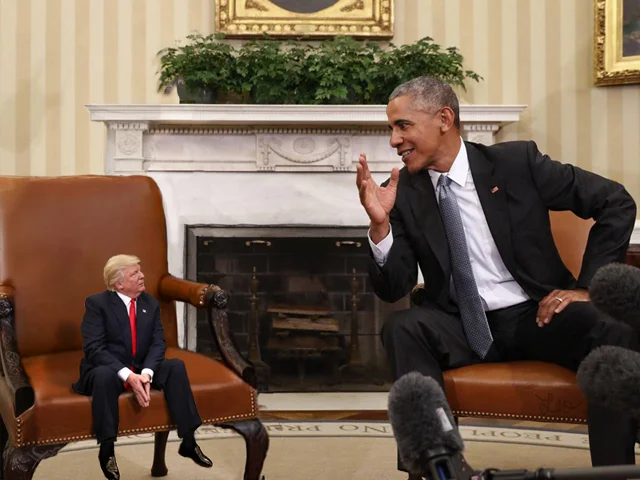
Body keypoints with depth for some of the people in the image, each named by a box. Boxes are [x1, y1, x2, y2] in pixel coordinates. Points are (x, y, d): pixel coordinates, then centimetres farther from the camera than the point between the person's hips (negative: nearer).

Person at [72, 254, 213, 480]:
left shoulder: (151, 304, 3)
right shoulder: (97, 303, -12)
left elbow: (158, 343, -4)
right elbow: (94, 349, -21)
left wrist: (146, 373, -24)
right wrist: (127, 375, -31)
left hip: (141, 369, 5)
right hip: (108, 370, -4)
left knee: (176, 366, -20)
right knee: (104, 375, -38)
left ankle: (188, 441, -16)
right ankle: (107, 450, -24)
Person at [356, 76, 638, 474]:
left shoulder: (516, 162, -5)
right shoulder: (403, 192, 0)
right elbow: (393, 289, -4)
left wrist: (587, 287, -6)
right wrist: (380, 223, -20)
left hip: (536, 314, -1)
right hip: (463, 328, 2)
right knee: (402, 328, -29)